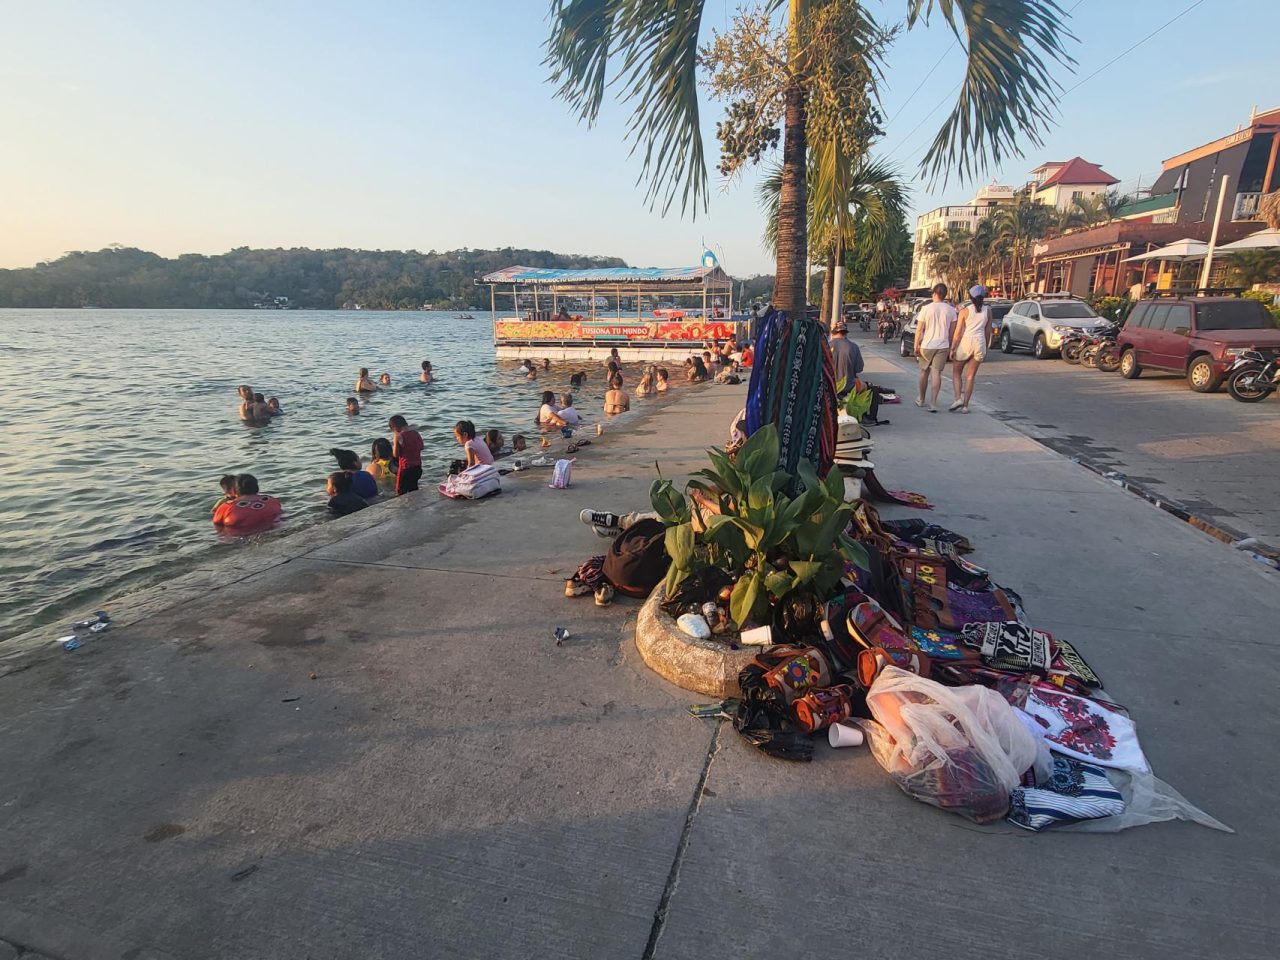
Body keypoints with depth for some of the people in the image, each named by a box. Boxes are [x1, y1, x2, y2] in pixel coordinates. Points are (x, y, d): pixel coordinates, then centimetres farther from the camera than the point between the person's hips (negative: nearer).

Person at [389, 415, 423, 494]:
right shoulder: (416, 433, 2)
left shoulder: (398, 436, -15)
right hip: (417, 467, 6)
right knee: (413, 490, 21)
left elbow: (395, 454, -14)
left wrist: (394, 443, -3)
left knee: (401, 493, 4)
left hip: (405, 468, -6)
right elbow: (421, 447, 13)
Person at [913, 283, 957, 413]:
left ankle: (920, 399, 28)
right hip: (943, 346, 1)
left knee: (924, 372, 15)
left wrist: (916, 346, 0)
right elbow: (952, 331, 4)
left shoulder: (926, 308, -6)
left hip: (927, 345, -1)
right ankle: (933, 403, -7)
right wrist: (950, 346, 15)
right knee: (937, 373, 0)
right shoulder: (951, 310, 1)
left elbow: (919, 329, -7)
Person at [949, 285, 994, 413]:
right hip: (980, 344, 3)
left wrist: (952, 349, 0)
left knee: (956, 372, 13)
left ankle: (958, 399, -6)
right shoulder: (988, 311, 6)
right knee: (970, 377, 8)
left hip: (965, 343, -2)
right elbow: (988, 332, 9)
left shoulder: (965, 311, -2)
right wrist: (985, 349, 17)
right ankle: (965, 405, 6)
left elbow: (958, 332, -5)